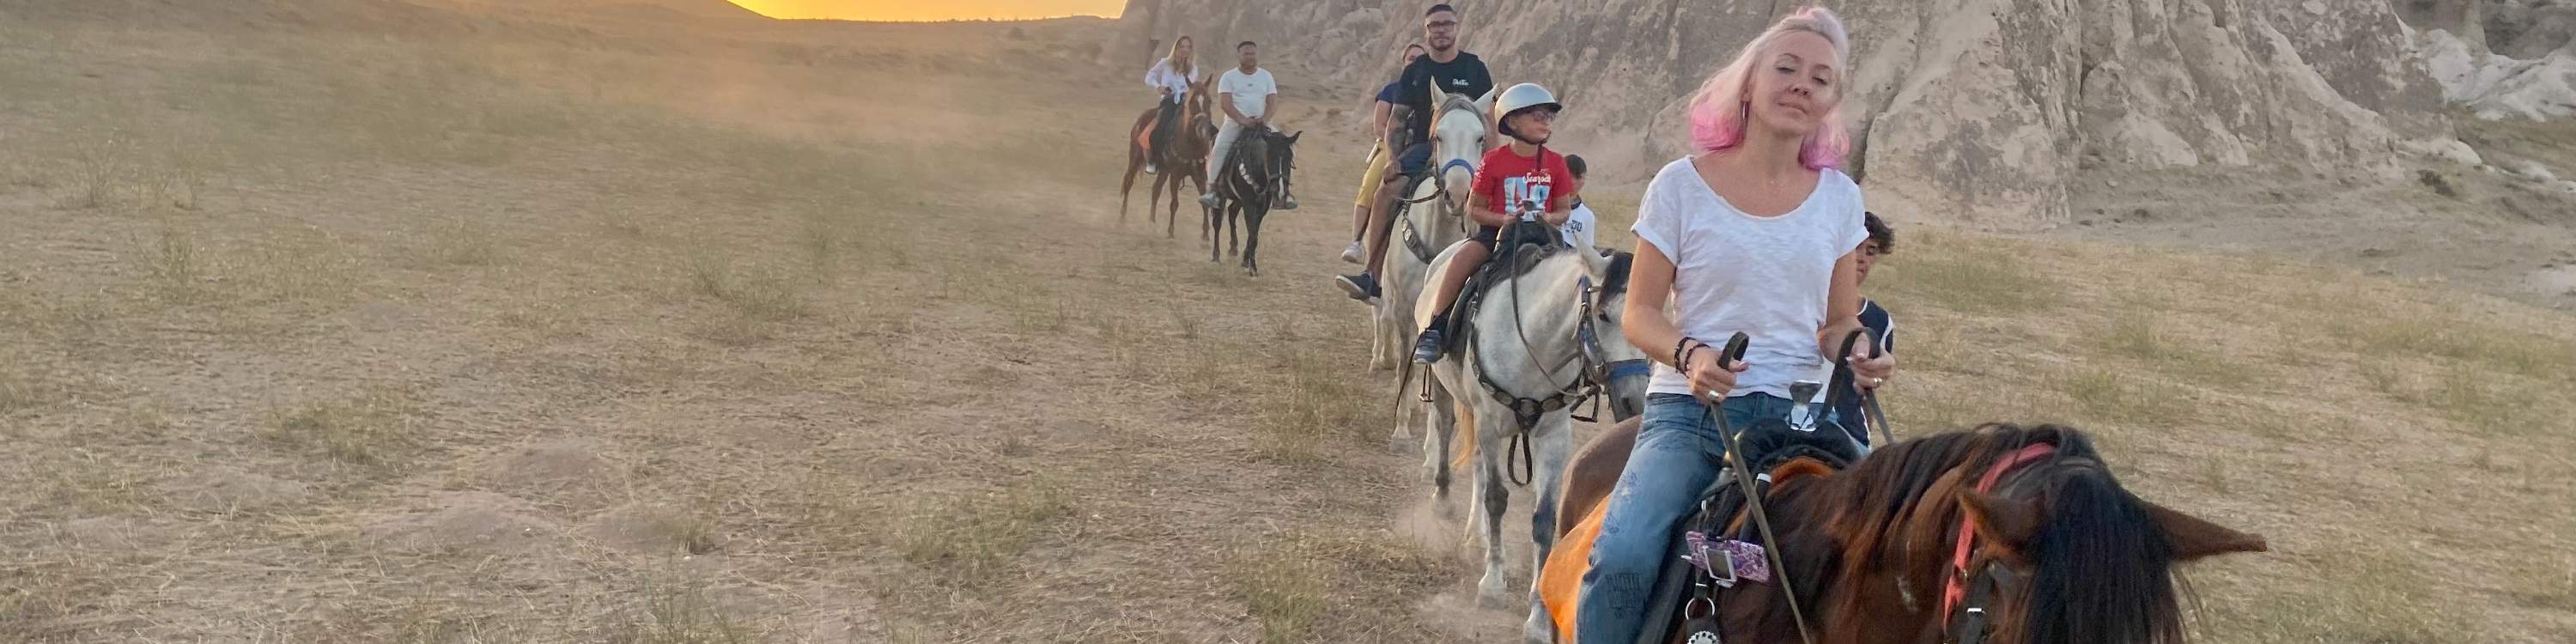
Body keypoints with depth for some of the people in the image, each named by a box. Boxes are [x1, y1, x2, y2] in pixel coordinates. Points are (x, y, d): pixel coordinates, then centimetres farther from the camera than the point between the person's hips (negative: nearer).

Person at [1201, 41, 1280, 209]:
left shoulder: (1266, 76, 12)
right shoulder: (1229, 77, 2)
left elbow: (1273, 103, 4)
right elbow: (1225, 103, -10)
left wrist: (1263, 119, -16)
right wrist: (1243, 120, -24)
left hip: (1261, 124, 3)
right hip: (1234, 123, -2)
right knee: (1219, 149, -25)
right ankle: (1211, 190, -23)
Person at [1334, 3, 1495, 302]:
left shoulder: (1474, 68, 7)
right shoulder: (1414, 71, 11)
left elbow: (1489, 120, 7)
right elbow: (1398, 119, 11)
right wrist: (1392, 159, -4)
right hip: (1421, 146, 1)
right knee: (1387, 191, -24)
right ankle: (1373, 276, -25)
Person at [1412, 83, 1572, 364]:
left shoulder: (1555, 163, 4)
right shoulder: (1494, 161, -3)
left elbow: (1564, 210, 10)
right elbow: (1474, 208, 1)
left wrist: (1549, 218, -13)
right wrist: (1503, 219, -16)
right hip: (1497, 230, -2)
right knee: (1463, 257, -29)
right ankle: (1434, 328, -23)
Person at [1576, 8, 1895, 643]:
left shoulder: (1838, 196, 10)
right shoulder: (1683, 184, 1)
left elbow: (1840, 320, 16)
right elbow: (1640, 314, 0)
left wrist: (1857, 353, -7)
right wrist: (1689, 354, -21)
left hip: (1798, 415, 3)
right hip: (1689, 408, -3)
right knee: (1621, 560, -27)